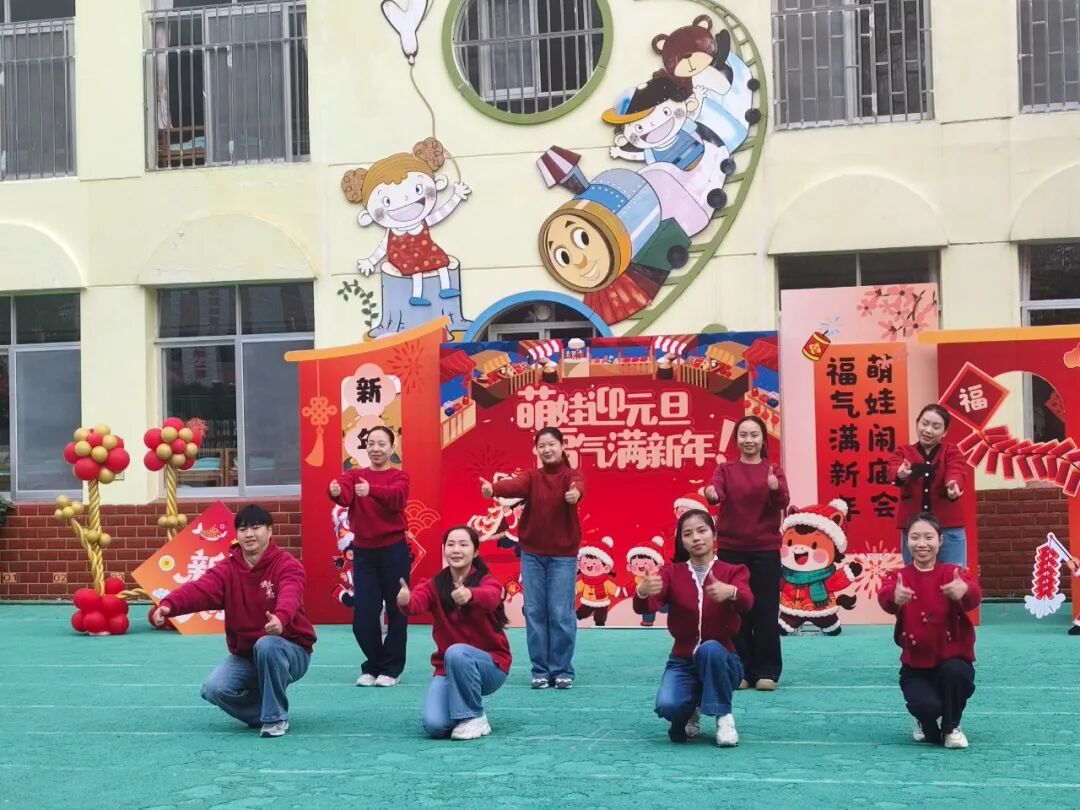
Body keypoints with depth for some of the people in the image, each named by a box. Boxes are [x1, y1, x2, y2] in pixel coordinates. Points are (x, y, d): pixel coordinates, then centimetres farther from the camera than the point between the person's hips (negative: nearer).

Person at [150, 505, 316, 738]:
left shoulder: (287, 565, -14)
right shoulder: (227, 569, -4)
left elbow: (290, 595, -37)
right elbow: (199, 589, -24)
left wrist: (281, 618, -62)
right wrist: (168, 605, -46)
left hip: (290, 652, -4)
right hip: (244, 656, 4)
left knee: (266, 645, -37)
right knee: (214, 689, -22)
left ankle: (276, 717, -17)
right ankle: (264, 711, 8)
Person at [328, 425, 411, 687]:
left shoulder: (399, 476, -1)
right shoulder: (355, 475, 6)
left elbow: (396, 496, -24)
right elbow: (345, 494, -17)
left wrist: (371, 490, -43)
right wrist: (336, 491, -41)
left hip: (394, 550, -2)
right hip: (363, 551, 2)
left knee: (396, 610, 4)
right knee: (363, 615, 2)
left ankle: (391, 668, 18)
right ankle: (373, 666, 21)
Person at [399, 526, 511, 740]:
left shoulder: (487, 581, -10)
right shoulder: (434, 585, -3)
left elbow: (490, 597, -36)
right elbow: (416, 602, -27)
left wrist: (470, 595, -60)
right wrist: (405, 601, -52)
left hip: (491, 664, -2)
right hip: (447, 668, 2)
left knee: (456, 652, -35)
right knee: (433, 724, -23)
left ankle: (474, 718, -16)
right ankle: (459, 710, 13)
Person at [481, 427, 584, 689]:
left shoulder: (571, 475, -2)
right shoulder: (531, 476, 4)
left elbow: (578, 486, -27)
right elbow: (515, 485, -19)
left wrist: (575, 493, -53)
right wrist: (493, 489, -42)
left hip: (563, 554, -2)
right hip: (532, 554, 3)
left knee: (561, 613, -3)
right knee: (534, 612, 3)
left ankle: (562, 670, 8)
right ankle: (540, 671, 12)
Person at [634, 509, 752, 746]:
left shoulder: (732, 572, -4)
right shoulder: (672, 572, 0)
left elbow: (747, 603, -27)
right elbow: (646, 607, -18)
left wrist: (731, 592, -52)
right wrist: (642, 592, -43)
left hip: (720, 661, -1)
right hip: (682, 663, 1)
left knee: (710, 648, -37)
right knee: (667, 706, -29)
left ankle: (724, 718, -16)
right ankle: (691, 711, 10)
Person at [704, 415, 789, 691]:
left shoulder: (774, 471, 4)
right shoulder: (725, 469, 5)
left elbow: (783, 503, -11)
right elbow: (716, 490, -15)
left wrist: (775, 488, -33)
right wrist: (712, 493, -39)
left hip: (765, 549, 0)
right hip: (731, 549, 0)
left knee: (766, 609, 0)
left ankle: (766, 671, 8)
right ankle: (739, 671, 11)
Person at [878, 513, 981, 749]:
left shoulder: (953, 573, -5)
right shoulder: (900, 577, -4)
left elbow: (974, 597, -29)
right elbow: (884, 597, -29)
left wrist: (964, 590, -55)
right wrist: (895, 597, -55)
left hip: (953, 658, 0)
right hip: (915, 664, 0)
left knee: (956, 672, -35)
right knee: (926, 705, -27)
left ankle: (951, 727, -3)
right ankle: (926, 724, 16)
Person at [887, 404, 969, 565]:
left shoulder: (951, 451, 6)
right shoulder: (903, 452, 7)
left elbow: (956, 472, -16)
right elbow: (893, 472, -16)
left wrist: (953, 486, -40)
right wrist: (900, 475, -41)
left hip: (949, 529, -1)